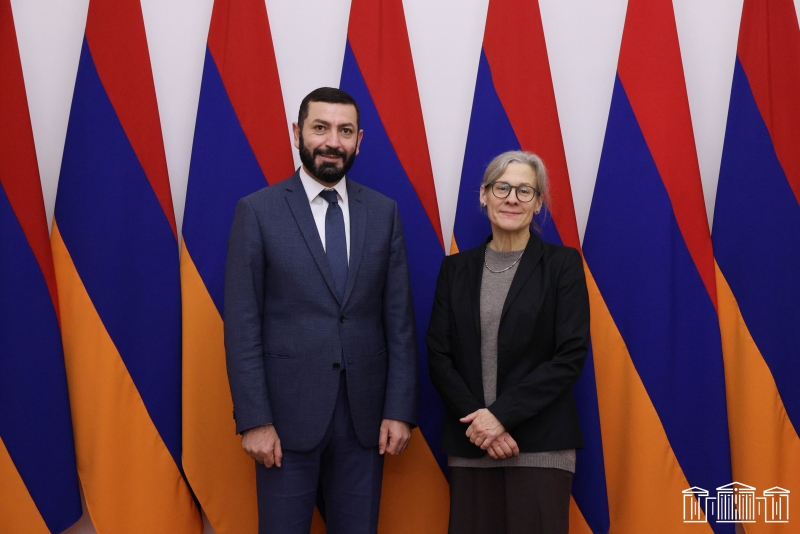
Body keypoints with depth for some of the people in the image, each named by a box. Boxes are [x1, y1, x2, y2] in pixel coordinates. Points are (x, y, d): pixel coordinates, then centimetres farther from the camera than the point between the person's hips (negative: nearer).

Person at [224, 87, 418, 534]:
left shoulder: (384, 212, 6)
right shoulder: (258, 211, -2)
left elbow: (400, 319, 5)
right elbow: (242, 325, -5)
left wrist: (400, 410, -1)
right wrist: (254, 420, -10)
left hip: (365, 413, 3)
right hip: (289, 412, -2)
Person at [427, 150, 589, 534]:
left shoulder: (562, 264, 0)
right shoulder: (456, 268, 9)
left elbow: (571, 356, -7)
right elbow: (438, 355, 5)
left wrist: (502, 413, -13)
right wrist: (475, 418, -10)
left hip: (540, 445, -2)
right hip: (470, 445, 3)